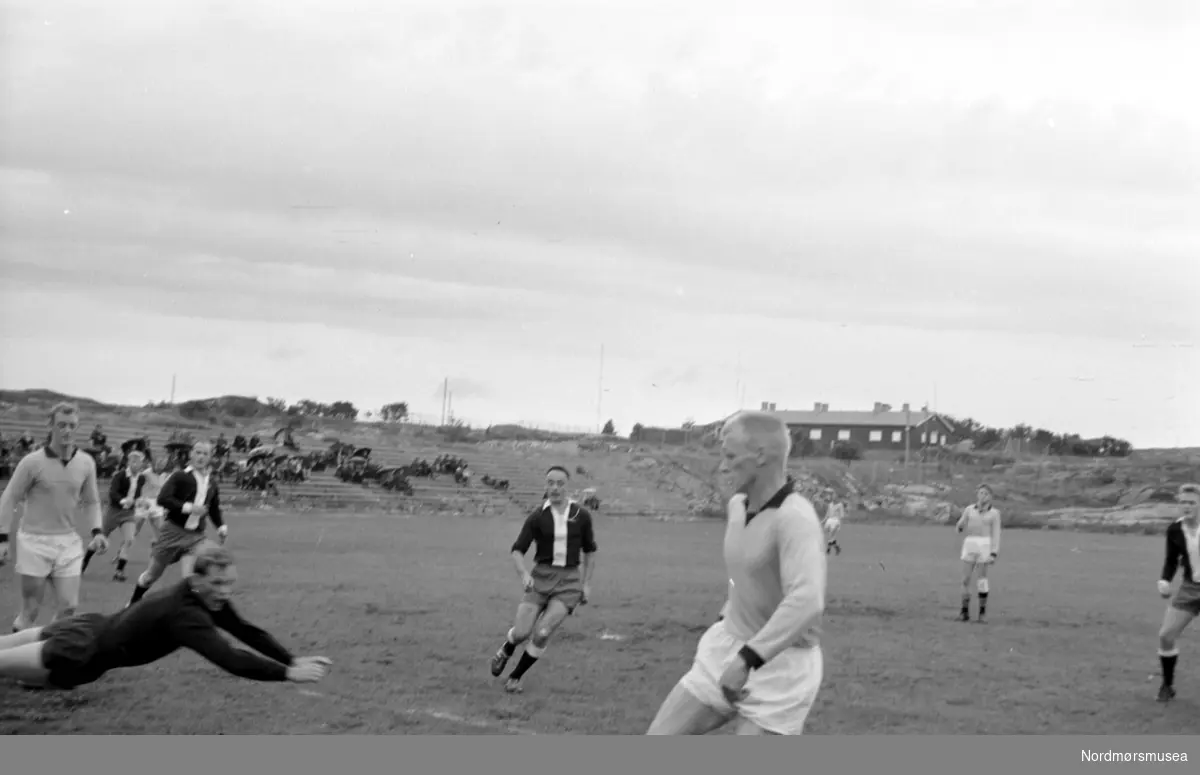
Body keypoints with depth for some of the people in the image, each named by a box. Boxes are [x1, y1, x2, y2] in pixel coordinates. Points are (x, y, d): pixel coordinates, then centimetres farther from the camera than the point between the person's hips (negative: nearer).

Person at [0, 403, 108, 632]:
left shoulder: (86, 463, 0)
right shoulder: (32, 462, -10)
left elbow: (91, 501, 13)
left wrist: (97, 531, -2)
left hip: (69, 542, 3)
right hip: (35, 541, -3)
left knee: (69, 608, 0)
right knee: (30, 611, 1)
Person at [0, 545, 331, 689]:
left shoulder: (209, 597, -12)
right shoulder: (184, 614, -38)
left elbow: (247, 631, -3)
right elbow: (230, 660, -46)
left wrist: (293, 659, -14)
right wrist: (289, 673, -44)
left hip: (94, 629, 8)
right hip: (80, 652, -8)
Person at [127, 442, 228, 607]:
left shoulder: (212, 484, 10)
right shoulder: (180, 477, -7)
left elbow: (215, 510, 24)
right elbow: (163, 499, -19)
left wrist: (221, 526, 7)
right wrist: (188, 507, -26)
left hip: (195, 537, 3)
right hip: (172, 531, -3)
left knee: (190, 578, -15)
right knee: (152, 575, 9)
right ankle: (132, 605, 33)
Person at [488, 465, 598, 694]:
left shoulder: (581, 515, 0)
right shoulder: (537, 517, -4)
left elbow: (589, 550, 13)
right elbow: (517, 551, -4)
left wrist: (586, 583, 7)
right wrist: (524, 574, -23)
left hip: (569, 582, 0)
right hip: (541, 579, 0)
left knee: (542, 633, -17)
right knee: (521, 633, -8)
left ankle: (516, 676, 7)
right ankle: (505, 652, 31)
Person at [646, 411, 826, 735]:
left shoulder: (795, 518, -24)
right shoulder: (737, 505, 5)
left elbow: (806, 602, -37)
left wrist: (747, 660, -39)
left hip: (779, 663, -8)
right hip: (726, 650, 8)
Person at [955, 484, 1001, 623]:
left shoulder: (994, 513, 4)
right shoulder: (969, 509, 11)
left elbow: (996, 534, 0)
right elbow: (960, 528, 12)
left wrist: (994, 554, -9)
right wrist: (960, 526, -13)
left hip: (985, 545, -2)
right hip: (969, 544, 2)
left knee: (982, 579, -1)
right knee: (966, 579, -2)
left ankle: (983, 612, 9)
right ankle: (965, 612, 6)